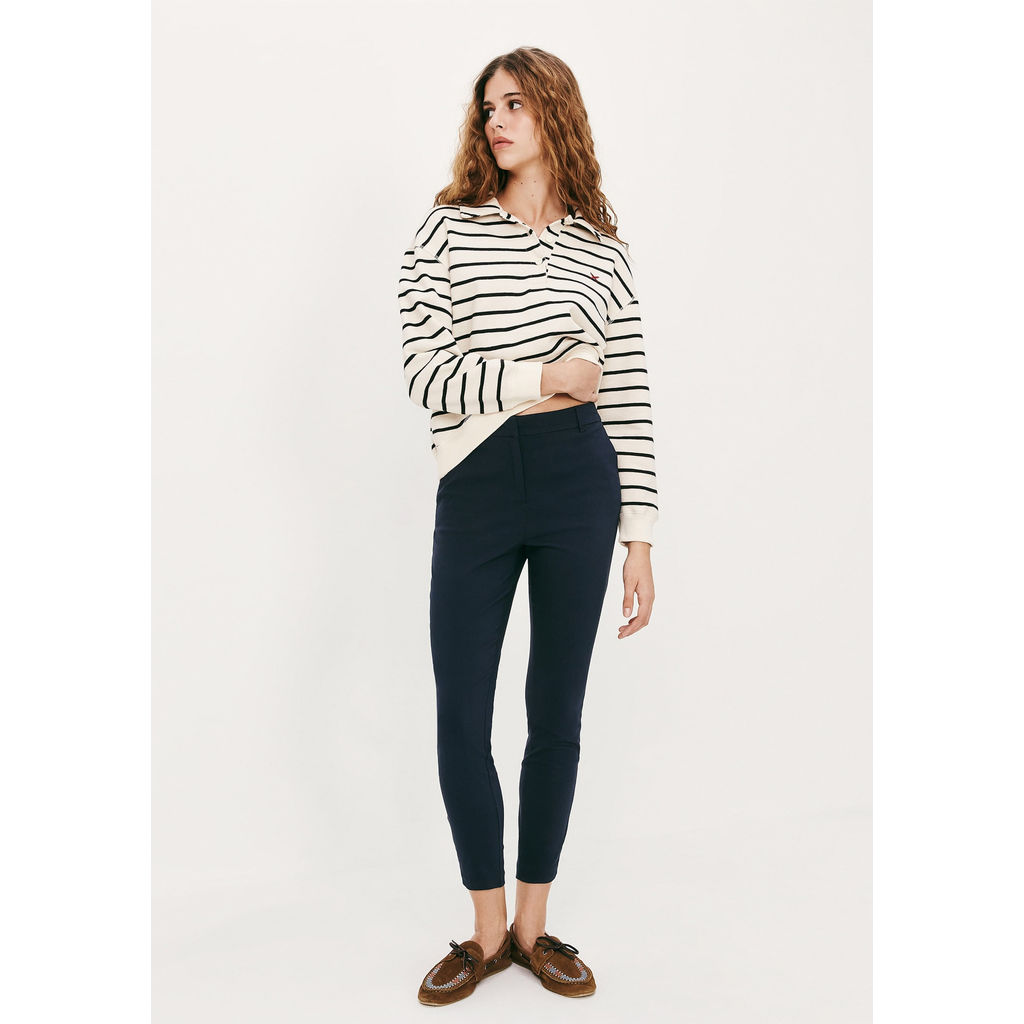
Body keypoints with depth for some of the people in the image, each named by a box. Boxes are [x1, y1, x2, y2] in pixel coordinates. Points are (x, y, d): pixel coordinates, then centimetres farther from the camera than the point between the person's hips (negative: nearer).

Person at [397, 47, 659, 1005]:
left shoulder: (602, 250, 9)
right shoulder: (446, 227, 5)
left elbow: (630, 398, 6)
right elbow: (424, 368, -5)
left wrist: (640, 536, 2)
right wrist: (542, 379, -9)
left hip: (580, 488, 1)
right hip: (474, 492, 0)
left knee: (557, 713, 8)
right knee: (459, 718, 3)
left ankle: (534, 926, 26)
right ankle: (487, 933, 24)